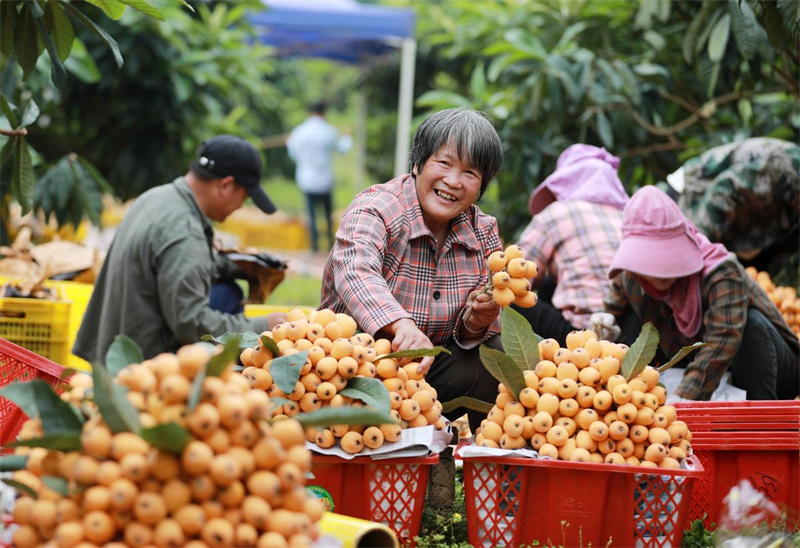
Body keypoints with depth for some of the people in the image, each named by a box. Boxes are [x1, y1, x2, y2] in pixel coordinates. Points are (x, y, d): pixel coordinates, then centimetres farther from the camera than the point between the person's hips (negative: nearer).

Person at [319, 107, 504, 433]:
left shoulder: (483, 232, 3)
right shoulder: (375, 208, -14)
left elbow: (472, 332, 3)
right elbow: (356, 271, -37)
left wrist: (478, 321, -23)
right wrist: (403, 326, -56)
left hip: (430, 367, 5)